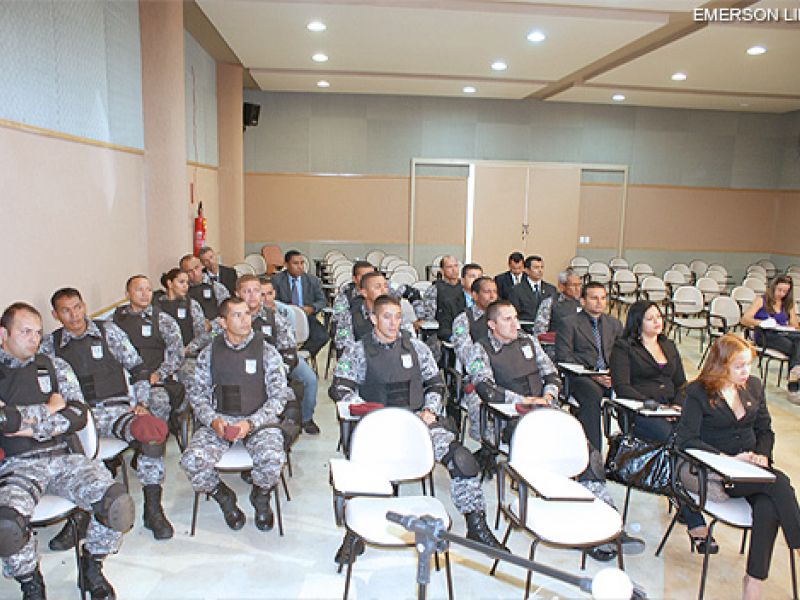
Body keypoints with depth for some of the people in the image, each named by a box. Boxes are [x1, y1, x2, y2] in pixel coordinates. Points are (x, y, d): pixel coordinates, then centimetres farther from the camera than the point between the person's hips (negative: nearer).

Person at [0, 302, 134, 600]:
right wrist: (49, 409, -1)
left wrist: (31, 425, -6)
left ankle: (91, 567, 8)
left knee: (118, 504, -22)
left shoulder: (54, 366, 17)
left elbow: (79, 416, 6)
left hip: (65, 457, 2)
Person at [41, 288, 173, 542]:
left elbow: (138, 368, 12)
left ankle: (153, 510, -19)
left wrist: (142, 403, 2)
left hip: (118, 406, -1)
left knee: (152, 431, -30)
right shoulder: (50, 345, 13)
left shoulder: (108, 331, 11)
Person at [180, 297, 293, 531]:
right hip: (218, 420, 2)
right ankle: (224, 498, 7)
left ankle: (260, 497, 6)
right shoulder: (209, 353, 9)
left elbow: (278, 395, 0)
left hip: (259, 419, -2)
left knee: (273, 459, -31)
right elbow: (196, 391, 8)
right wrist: (213, 420, -11)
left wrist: (251, 423, -15)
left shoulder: (266, 351, 3)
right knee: (192, 461, -26)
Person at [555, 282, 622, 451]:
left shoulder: (614, 324, 24)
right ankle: (592, 451, -32)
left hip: (610, 377, 4)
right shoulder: (569, 324, 6)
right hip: (582, 377, -4)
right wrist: (591, 374, -13)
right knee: (593, 395, -36)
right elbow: (564, 358, -3)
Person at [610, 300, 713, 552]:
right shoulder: (623, 347, 6)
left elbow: (681, 383, 23)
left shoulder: (669, 346, 26)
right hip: (640, 415, -5)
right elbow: (622, 387, -5)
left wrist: (677, 405, 2)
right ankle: (696, 524, -30)